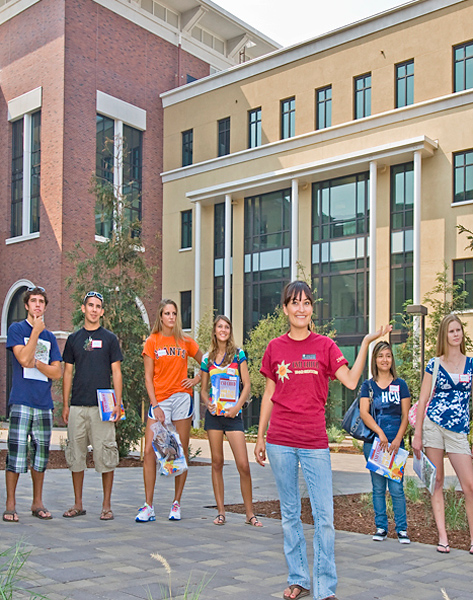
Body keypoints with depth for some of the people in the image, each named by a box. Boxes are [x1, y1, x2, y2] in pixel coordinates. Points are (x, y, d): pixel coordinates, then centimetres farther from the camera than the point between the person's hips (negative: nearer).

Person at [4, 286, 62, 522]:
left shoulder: (50, 337, 16)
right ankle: (10, 504, 3)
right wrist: (36, 331, -9)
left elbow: (56, 372, 9)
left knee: (41, 452, 7)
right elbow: (24, 359, -11)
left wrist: (36, 363, -7)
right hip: (21, 401, -4)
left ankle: (37, 503, 16)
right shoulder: (16, 329, 3)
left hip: (44, 403, 4)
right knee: (16, 452, -6)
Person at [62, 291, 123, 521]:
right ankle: (78, 504, 17)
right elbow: (67, 373, 13)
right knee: (76, 455, 6)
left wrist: (118, 404, -6)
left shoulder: (109, 338, 5)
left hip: (102, 407, -3)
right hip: (77, 407, 3)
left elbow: (116, 373, 2)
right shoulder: (74, 339, 12)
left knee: (105, 455, -3)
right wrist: (65, 405, 6)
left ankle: (106, 505, 7)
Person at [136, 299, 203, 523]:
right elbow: (148, 377, 2)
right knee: (149, 451, -8)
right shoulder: (152, 342, 5)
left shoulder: (185, 342, 8)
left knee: (181, 452, 2)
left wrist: (197, 379, 4)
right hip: (159, 400, -1)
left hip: (182, 398, 1)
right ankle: (148, 507, -2)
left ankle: (176, 504, 12)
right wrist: (155, 405, -7)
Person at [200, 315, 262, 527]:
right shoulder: (207, 358, 8)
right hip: (214, 414, 2)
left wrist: (237, 406, -12)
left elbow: (247, 385, 0)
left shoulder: (238, 354, 2)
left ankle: (249, 513, 4)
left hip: (233, 414, -2)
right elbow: (203, 388, 14)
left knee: (243, 465, -7)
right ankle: (221, 511, 15)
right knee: (217, 463, 6)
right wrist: (208, 403, -6)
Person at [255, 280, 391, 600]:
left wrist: (366, 342, -12)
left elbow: (351, 381, -9)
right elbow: (269, 395, 10)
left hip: (315, 443, -1)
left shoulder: (325, 345, 3)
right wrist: (260, 437, 10)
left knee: (324, 516, -4)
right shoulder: (275, 348, 6)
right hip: (280, 442, 1)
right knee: (290, 513, 10)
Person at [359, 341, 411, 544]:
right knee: (378, 487, 7)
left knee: (396, 487, -3)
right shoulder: (368, 385, 6)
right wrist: (380, 433, -17)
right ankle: (381, 527, 16)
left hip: (395, 443, -1)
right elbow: (363, 413, -4)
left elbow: (406, 415, 3)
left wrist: (397, 439, -10)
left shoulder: (400, 385, 7)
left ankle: (401, 529, 7)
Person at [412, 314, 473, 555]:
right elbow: (423, 400, 5)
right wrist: (417, 435, 0)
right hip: (433, 425, 0)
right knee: (437, 481, 4)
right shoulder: (434, 365, 4)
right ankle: (442, 536, 10)